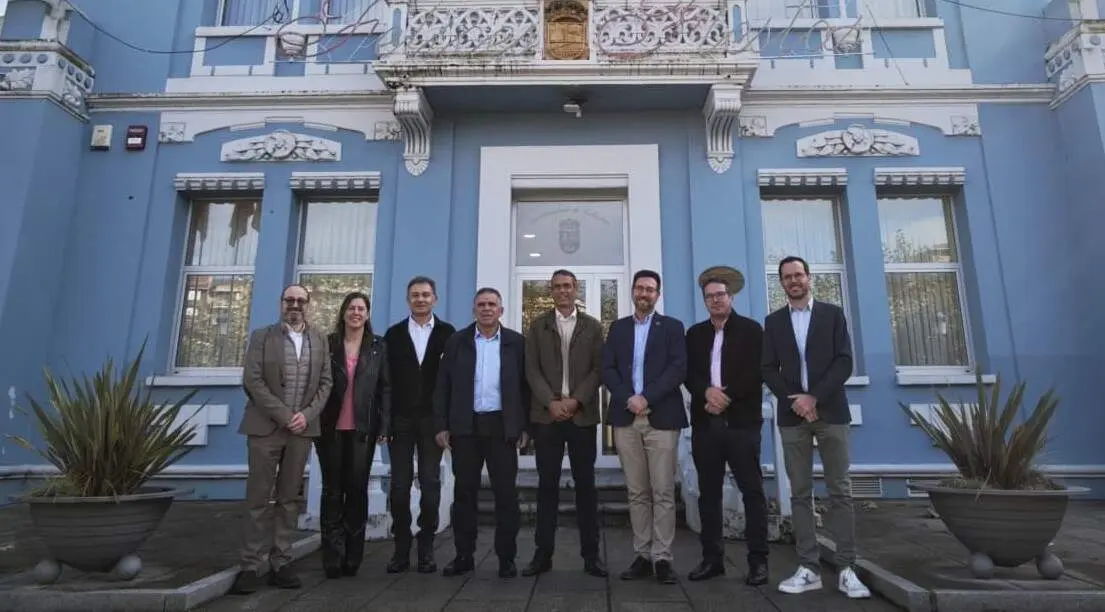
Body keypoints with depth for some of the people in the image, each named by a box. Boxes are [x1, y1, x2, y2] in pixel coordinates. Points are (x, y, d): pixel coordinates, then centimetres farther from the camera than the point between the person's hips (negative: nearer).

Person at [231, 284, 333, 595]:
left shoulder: (319, 339, 10)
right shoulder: (261, 336, 4)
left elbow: (325, 382, 7)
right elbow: (252, 380, -5)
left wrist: (306, 415, -8)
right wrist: (283, 415, -13)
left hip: (302, 428, 2)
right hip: (266, 426, -2)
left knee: (290, 498, 5)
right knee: (258, 498, 0)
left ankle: (281, 564, 11)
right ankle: (250, 566, 7)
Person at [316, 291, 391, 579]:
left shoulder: (378, 347, 5)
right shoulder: (328, 344, 6)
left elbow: (385, 387, 3)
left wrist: (384, 426, -4)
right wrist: (314, 421, -3)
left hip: (362, 429, 0)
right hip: (330, 428, 0)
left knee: (357, 490, 4)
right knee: (332, 490, 4)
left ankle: (352, 557, 15)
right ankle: (333, 558, 12)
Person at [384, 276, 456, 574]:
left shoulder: (447, 332, 3)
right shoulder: (394, 334, 7)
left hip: (432, 419, -1)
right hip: (401, 419, 1)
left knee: (430, 484, 3)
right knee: (399, 485, 4)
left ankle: (426, 547, 14)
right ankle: (401, 548, 15)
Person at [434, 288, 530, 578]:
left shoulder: (516, 342, 4)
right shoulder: (457, 341, 6)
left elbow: (525, 385, 4)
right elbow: (442, 386, 5)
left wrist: (526, 426, -2)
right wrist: (441, 425, -1)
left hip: (502, 426, -1)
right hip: (465, 426, 1)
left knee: (506, 493, 2)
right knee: (464, 492, 8)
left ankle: (507, 557, 13)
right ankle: (464, 555, 19)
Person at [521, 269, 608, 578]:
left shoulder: (592, 326, 8)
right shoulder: (538, 325, 9)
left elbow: (598, 369, 1)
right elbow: (532, 369, 2)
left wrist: (576, 400, -11)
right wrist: (551, 402, -10)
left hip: (583, 414, 0)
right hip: (546, 414, 1)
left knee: (585, 484, 4)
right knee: (547, 484, 4)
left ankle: (590, 554, 11)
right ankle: (543, 553, 11)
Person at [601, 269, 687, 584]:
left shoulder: (672, 327, 7)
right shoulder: (617, 327, 14)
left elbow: (678, 368, -5)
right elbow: (607, 369, 5)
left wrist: (646, 397, -15)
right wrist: (628, 398, -11)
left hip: (661, 418, -2)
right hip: (626, 419, 2)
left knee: (663, 492, -2)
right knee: (637, 493, 6)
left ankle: (662, 558, 6)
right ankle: (642, 555, 13)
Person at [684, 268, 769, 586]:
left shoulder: (751, 330, 5)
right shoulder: (695, 333, 15)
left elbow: (756, 373, -5)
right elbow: (688, 373, 6)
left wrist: (726, 397, -14)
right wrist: (707, 392, -13)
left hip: (742, 422, -3)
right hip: (705, 423, 3)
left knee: (752, 490, -2)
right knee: (708, 492, 7)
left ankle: (758, 560, 6)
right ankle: (712, 557, 15)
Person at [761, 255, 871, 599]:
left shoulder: (832, 314, 7)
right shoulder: (773, 321, 11)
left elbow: (844, 361, -2)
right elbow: (769, 369, 5)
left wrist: (814, 397, -13)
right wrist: (794, 401, -9)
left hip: (830, 412, -1)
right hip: (792, 415, 1)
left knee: (840, 491, 0)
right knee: (800, 493, 2)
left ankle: (847, 570, 5)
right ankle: (809, 569, 6)